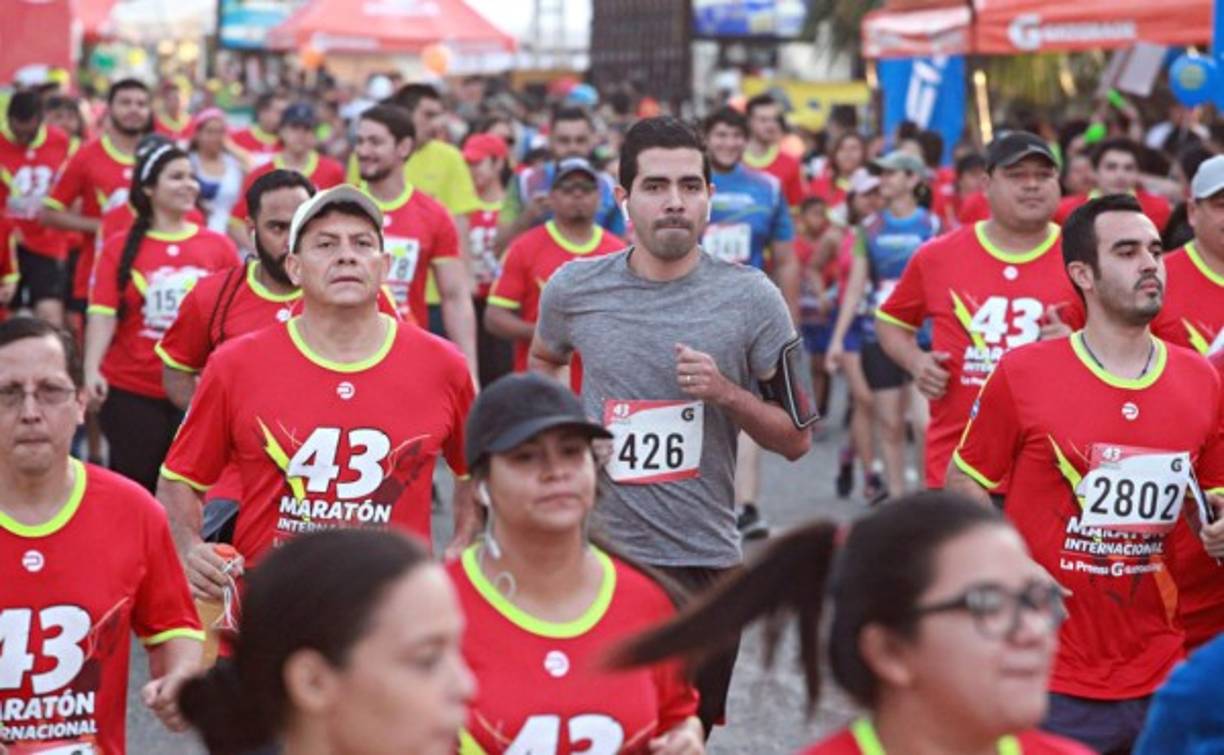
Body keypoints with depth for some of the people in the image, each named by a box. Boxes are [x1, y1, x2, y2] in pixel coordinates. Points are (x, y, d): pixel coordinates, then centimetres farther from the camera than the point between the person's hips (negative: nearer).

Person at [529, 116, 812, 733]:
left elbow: (796, 439, 0)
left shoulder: (750, 298, -5)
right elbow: (543, 362, 24)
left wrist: (725, 392, -16)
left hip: (704, 562, 0)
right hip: (595, 550, 1)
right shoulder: (575, 288, 0)